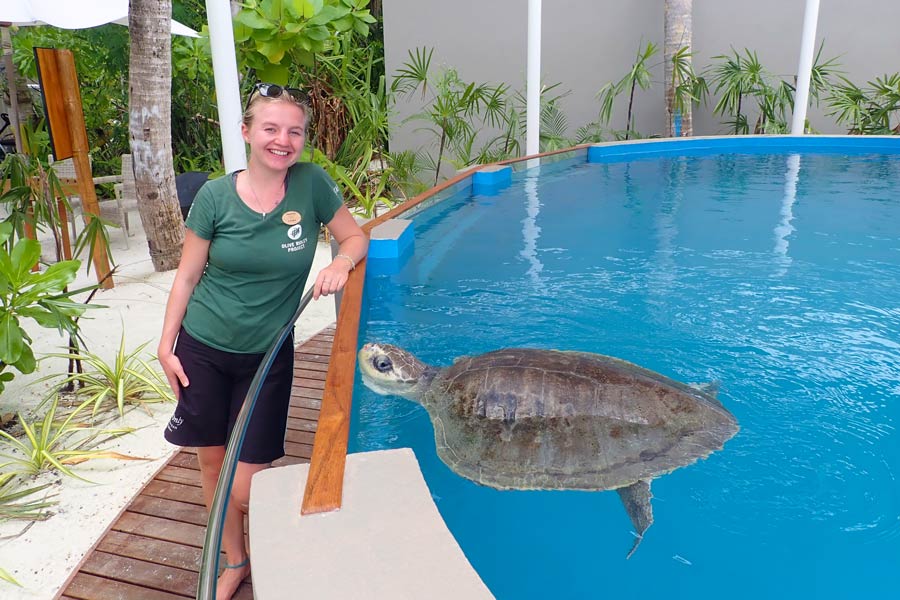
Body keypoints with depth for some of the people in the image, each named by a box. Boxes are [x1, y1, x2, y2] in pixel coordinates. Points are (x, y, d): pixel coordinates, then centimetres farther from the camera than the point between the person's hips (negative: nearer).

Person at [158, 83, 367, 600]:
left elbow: (356, 236, 1)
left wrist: (342, 262, -20)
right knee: (212, 461, 12)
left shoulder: (312, 183, -10)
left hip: (267, 355, -1)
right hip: (202, 349, 1)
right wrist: (167, 346, 0)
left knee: (248, 488, 0)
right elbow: (188, 276, -2)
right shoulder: (216, 196, -10)